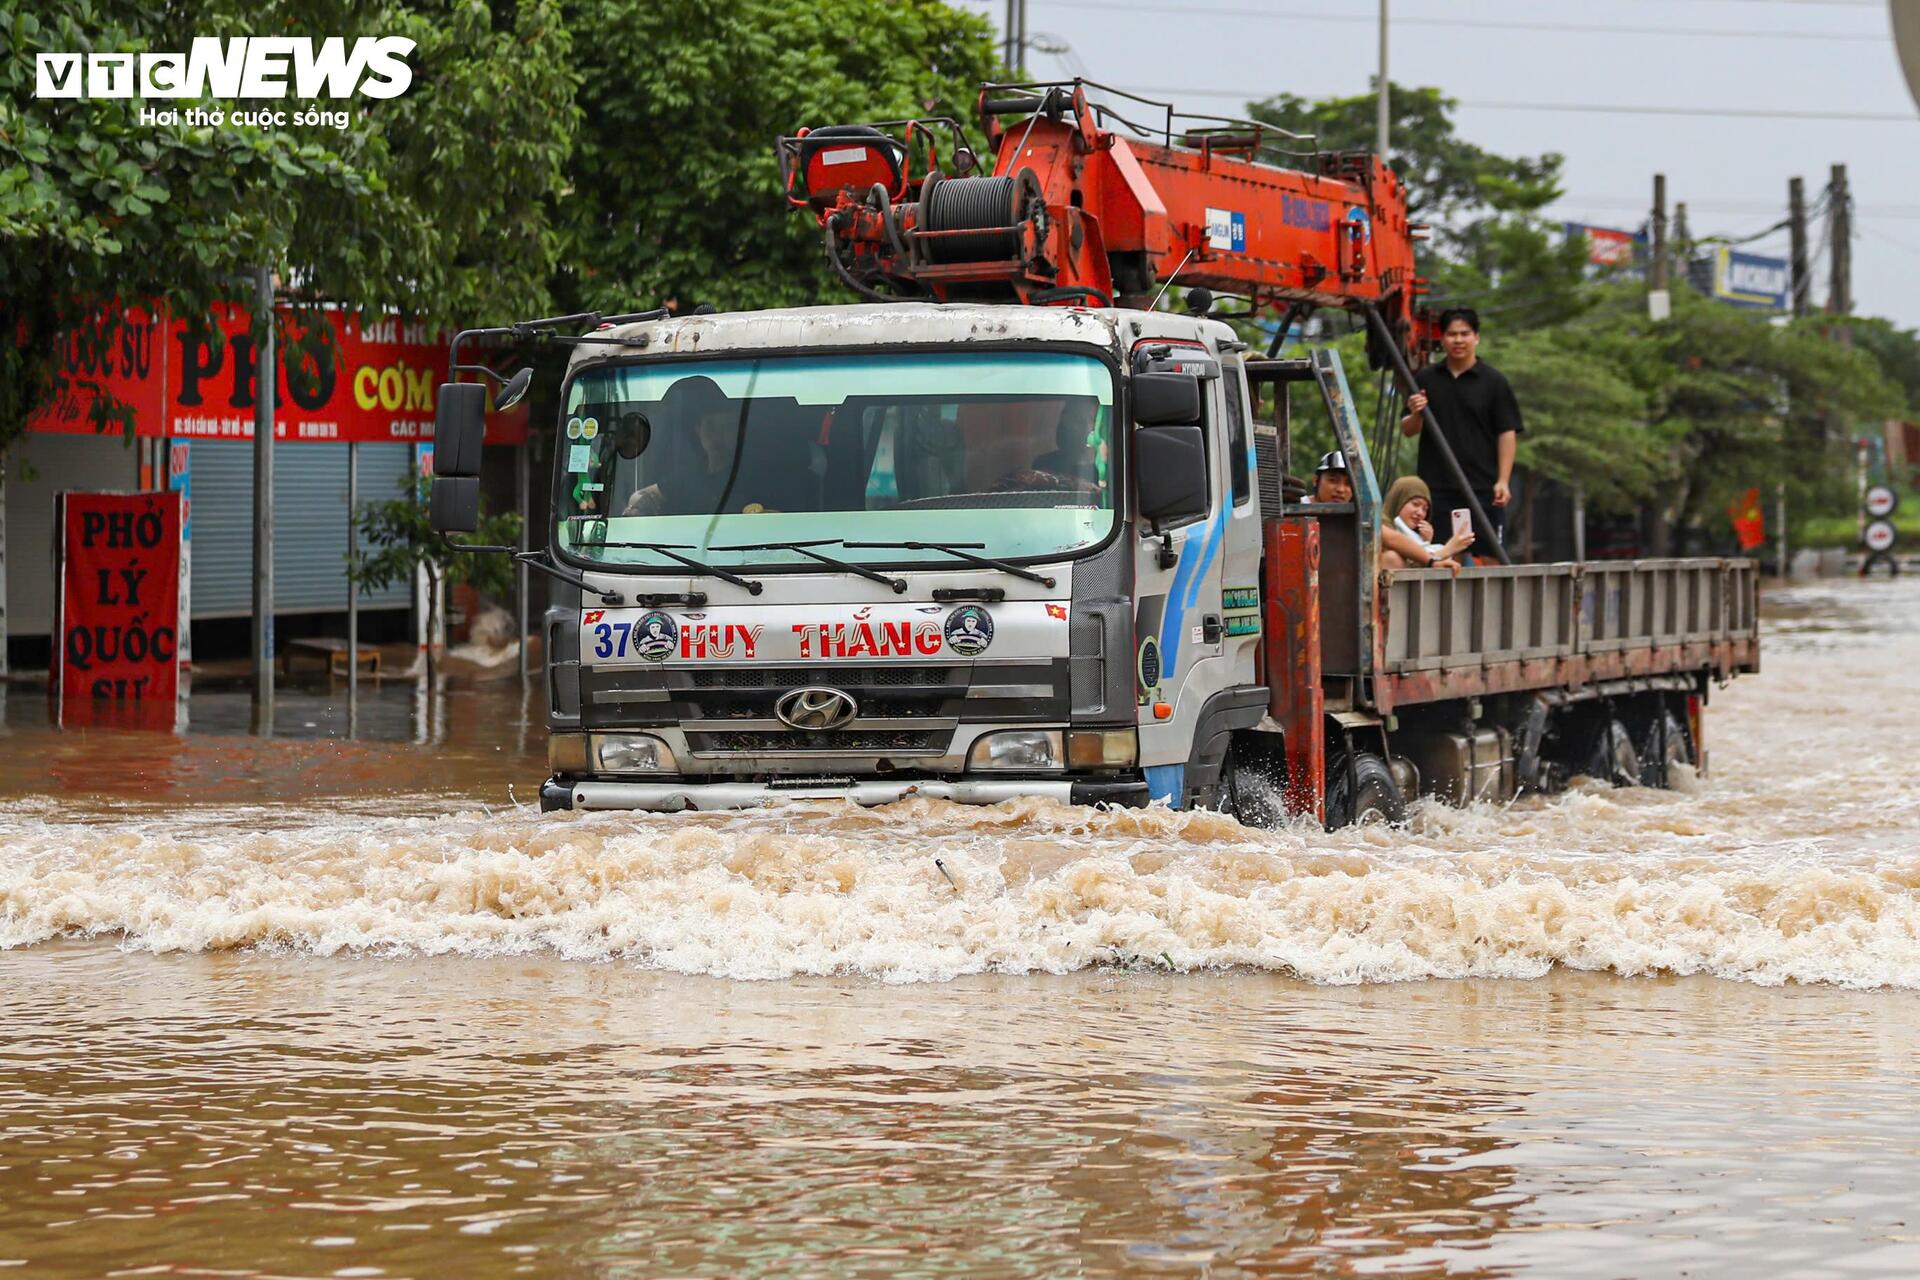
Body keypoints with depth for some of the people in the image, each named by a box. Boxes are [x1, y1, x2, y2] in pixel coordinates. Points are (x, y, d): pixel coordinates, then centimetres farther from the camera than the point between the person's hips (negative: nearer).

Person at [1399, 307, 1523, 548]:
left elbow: (1507, 433, -1)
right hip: (1436, 487, 2)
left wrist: (1503, 481, -10)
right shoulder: (1425, 380, 11)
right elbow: (1407, 430, 14)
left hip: (1483, 488, -2)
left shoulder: (1494, 382, 3)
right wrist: (1415, 415, -10)